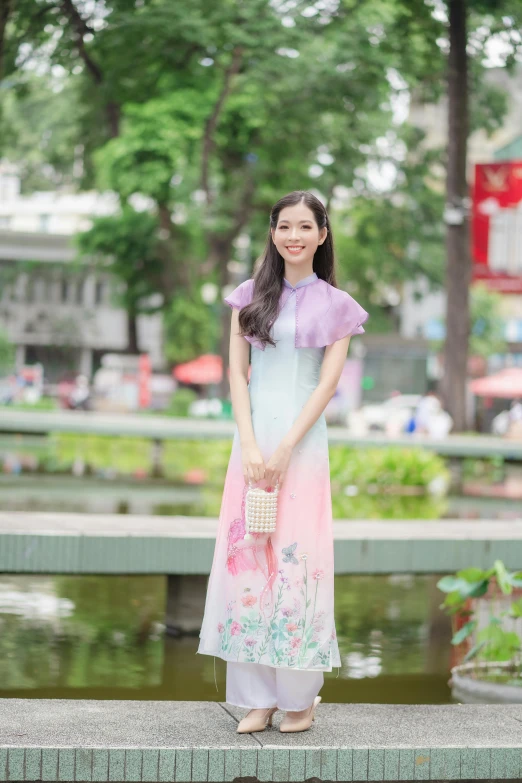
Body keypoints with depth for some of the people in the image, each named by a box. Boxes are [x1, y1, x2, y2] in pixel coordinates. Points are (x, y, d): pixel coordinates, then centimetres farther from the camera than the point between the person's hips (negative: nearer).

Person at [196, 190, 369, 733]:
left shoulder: (334, 305, 5)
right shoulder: (250, 297, 11)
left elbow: (327, 384, -2)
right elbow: (236, 373, 5)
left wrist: (284, 450, -12)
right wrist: (249, 446, -8)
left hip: (304, 439, -2)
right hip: (252, 435, 2)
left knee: (299, 558, -5)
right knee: (245, 555, -2)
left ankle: (301, 697, 4)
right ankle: (258, 698, 3)